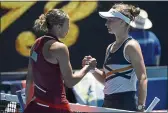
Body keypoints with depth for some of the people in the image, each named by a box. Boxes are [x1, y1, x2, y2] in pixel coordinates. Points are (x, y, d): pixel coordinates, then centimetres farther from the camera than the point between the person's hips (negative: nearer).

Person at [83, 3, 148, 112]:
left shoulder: (131, 46, -9)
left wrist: (140, 107, -19)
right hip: (109, 103, 9)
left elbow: (142, 78, -13)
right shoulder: (110, 48, 15)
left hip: (126, 103, -9)